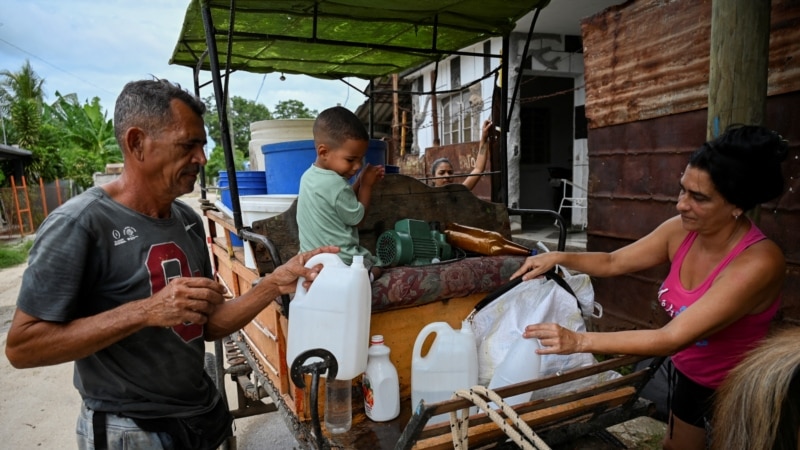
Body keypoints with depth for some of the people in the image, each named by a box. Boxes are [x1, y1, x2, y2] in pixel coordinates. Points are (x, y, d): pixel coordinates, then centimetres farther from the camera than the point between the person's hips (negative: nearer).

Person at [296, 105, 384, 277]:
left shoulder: (309, 176, 6)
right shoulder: (336, 184, -23)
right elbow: (357, 218, -8)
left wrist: (360, 182, 6)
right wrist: (366, 185, -1)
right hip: (342, 264, -8)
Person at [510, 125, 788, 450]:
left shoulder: (758, 263, -34)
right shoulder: (681, 231, -16)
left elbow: (672, 338, -39)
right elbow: (612, 263, -4)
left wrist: (578, 341, -43)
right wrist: (558, 258, -21)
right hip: (690, 378, 6)